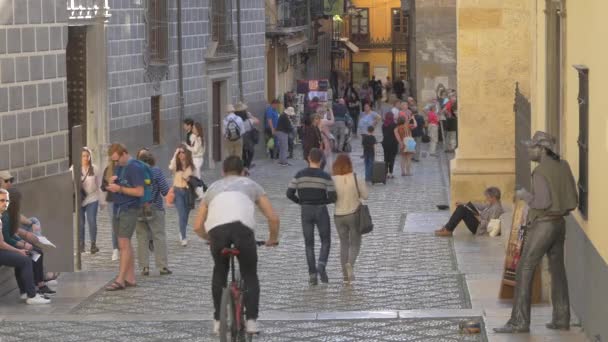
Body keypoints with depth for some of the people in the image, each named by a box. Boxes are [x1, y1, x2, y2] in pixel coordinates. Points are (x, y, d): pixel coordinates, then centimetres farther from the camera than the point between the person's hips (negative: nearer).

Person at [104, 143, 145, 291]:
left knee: (124, 244, -11)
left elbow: (140, 191, -18)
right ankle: (130, 278, 16)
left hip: (129, 210, -9)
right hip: (118, 209, 9)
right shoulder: (118, 167, 14)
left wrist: (119, 189, -18)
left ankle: (120, 280, -11)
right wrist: (111, 184, 1)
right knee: (125, 244, 11)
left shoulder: (135, 169, -13)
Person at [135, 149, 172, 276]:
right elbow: (165, 191, -12)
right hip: (155, 209, -3)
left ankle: (144, 267, 7)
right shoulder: (156, 171, -10)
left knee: (142, 238, 8)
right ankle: (162, 266, 0)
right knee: (159, 237, 3)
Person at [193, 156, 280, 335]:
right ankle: (251, 320, 4)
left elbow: (198, 227, 34)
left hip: (216, 229, 2)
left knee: (219, 272, 25)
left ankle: (218, 321, 23)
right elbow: (273, 218, 24)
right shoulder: (250, 185, 31)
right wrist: (273, 238, 43)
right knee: (250, 275, 16)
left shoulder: (213, 188, 36)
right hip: (243, 227, -2)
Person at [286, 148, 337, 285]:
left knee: (309, 243, 10)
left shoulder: (300, 175, -2)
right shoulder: (325, 176, -9)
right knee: (325, 241, 11)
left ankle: (312, 274, 6)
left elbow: (289, 193, -3)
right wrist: (322, 201, 7)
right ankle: (321, 264, -14)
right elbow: (332, 197, -13)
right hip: (321, 210, -2)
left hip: (306, 211, 2)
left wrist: (301, 202, 12)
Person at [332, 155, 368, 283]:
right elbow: (365, 195, -7)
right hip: (354, 214, -1)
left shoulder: (332, 180, -12)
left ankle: (346, 274, 14)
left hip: (339, 216, 1)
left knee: (344, 243, 16)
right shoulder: (356, 178, -13)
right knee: (355, 243, 11)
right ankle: (350, 263, -18)